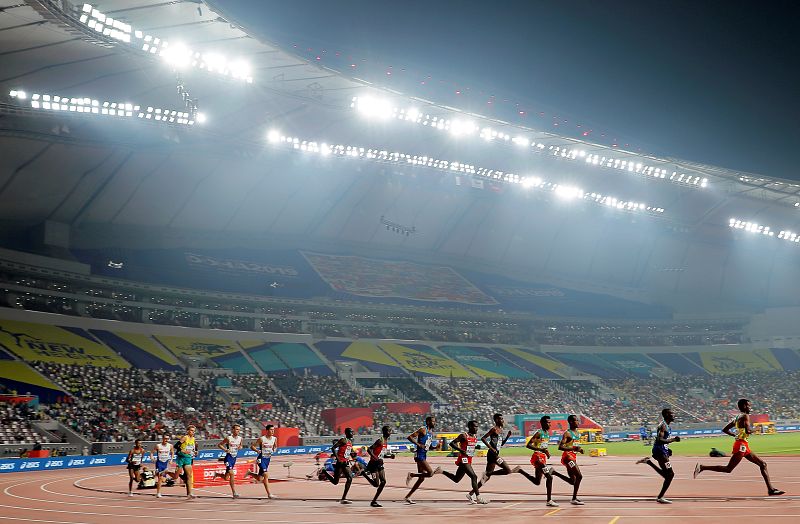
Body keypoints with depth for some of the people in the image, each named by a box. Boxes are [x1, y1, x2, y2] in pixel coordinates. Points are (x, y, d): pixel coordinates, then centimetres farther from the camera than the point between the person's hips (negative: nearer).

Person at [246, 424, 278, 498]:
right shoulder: (262, 439, -13)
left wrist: (274, 449, -3)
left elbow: (275, 447, 20)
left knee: (260, 479, 11)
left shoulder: (274, 439, 1)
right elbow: (252, 446, -8)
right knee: (266, 475, -18)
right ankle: (269, 494, -14)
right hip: (261, 459, -6)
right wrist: (257, 450, -26)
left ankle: (250, 473, 41)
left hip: (268, 459, 6)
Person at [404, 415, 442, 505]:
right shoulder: (423, 430, -10)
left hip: (424, 456, 9)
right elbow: (410, 437, -16)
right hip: (419, 455, -9)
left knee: (422, 478, 8)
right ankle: (411, 475, -3)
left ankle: (407, 497, 14)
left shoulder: (431, 433, 16)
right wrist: (419, 444, -21)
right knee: (430, 473, -18)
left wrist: (436, 446, 6)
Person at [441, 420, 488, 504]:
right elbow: (452, 443, -16)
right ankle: (478, 497, -12)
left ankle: (441, 471, 31)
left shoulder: (475, 436, 10)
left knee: (456, 479, 15)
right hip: (464, 460, -9)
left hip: (469, 461, 9)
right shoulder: (464, 436, -13)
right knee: (474, 477, -16)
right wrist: (461, 450, -26)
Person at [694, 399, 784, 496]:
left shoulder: (738, 417, 17)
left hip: (744, 447, 10)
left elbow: (725, 430, 19)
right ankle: (702, 467, -9)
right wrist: (753, 430, -4)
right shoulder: (745, 416, -10)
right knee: (728, 469, -10)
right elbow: (748, 431, -25)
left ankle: (771, 489, 9)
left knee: (763, 464, 10)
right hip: (741, 445, -10)